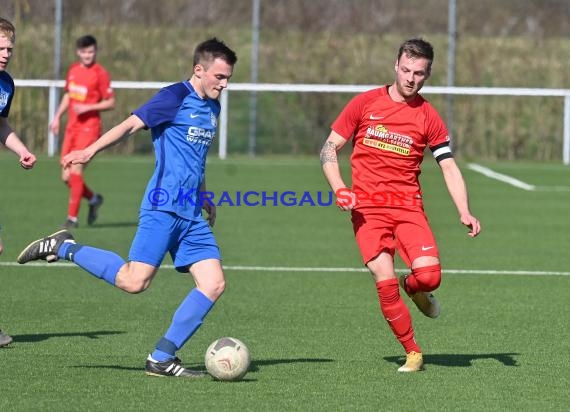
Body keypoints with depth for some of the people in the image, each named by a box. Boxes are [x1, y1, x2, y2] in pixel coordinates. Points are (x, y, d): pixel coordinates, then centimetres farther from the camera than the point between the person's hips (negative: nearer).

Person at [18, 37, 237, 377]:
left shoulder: (212, 107, 18)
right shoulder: (176, 97, -7)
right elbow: (131, 125, -14)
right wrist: (91, 151, -26)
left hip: (191, 215, 8)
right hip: (163, 207, -8)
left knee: (214, 284, -5)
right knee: (134, 281, -17)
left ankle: (162, 358, 0)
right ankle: (65, 248, 2)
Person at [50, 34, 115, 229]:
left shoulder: (100, 74, -8)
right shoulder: (73, 69, 11)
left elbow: (110, 103, -8)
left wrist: (88, 107, -17)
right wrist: (57, 117, 17)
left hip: (89, 127, -7)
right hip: (71, 126, 7)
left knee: (76, 170, -15)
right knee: (66, 176, 5)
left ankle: (73, 217, -8)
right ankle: (93, 199, 31)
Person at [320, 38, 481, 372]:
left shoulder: (429, 117, 4)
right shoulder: (365, 104, 3)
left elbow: (449, 167, 5)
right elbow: (329, 149, 7)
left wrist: (464, 212, -10)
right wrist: (338, 188, -11)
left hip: (408, 206, 1)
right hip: (367, 208, -1)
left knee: (429, 275, -18)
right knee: (385, 283, -14)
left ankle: (414, 288, 21)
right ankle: (413, 353, 4)